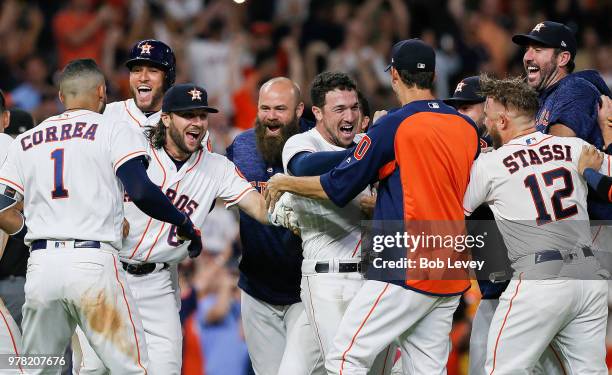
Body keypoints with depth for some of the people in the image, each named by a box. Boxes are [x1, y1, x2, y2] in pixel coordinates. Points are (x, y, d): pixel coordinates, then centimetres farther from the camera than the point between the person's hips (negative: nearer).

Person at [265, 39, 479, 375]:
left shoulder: (393, 126, -10)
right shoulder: (468, 129, 9)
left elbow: (338, 189, -6)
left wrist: (284, 183, 11)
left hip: (407, 269, -7)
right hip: (452, 276, 7)